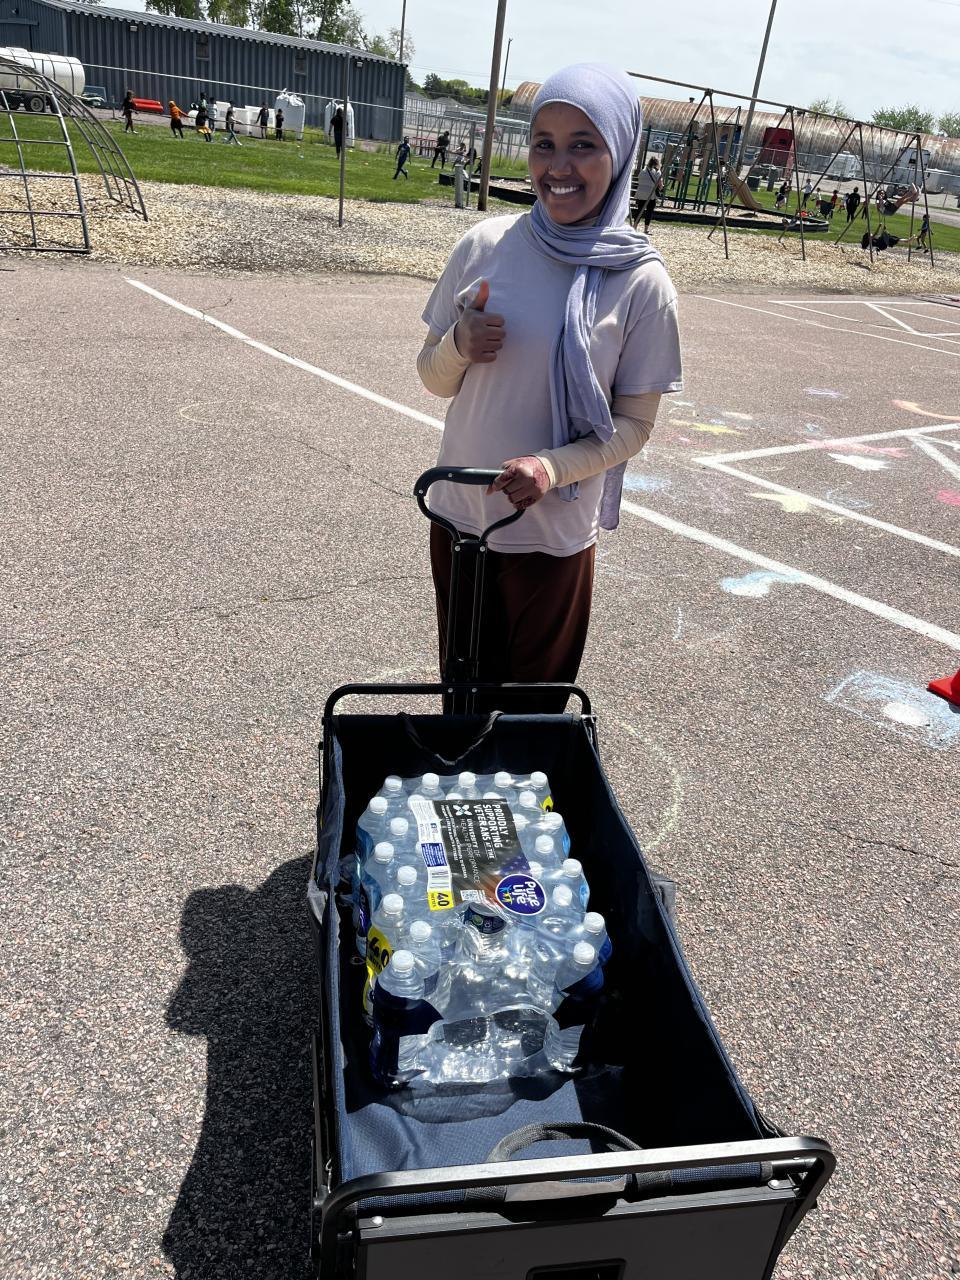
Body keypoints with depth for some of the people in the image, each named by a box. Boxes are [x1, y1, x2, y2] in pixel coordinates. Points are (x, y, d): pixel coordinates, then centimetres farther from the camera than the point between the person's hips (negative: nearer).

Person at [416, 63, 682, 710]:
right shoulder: (486, 244, -3)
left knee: (534, 703, 16)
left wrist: (553, 467, -24)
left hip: (554, 535, -2)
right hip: (460, 515, 3)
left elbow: (635, 422, -6)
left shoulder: (641, 282, -10)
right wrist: (458, 347, -18)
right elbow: (435, 378, 5)